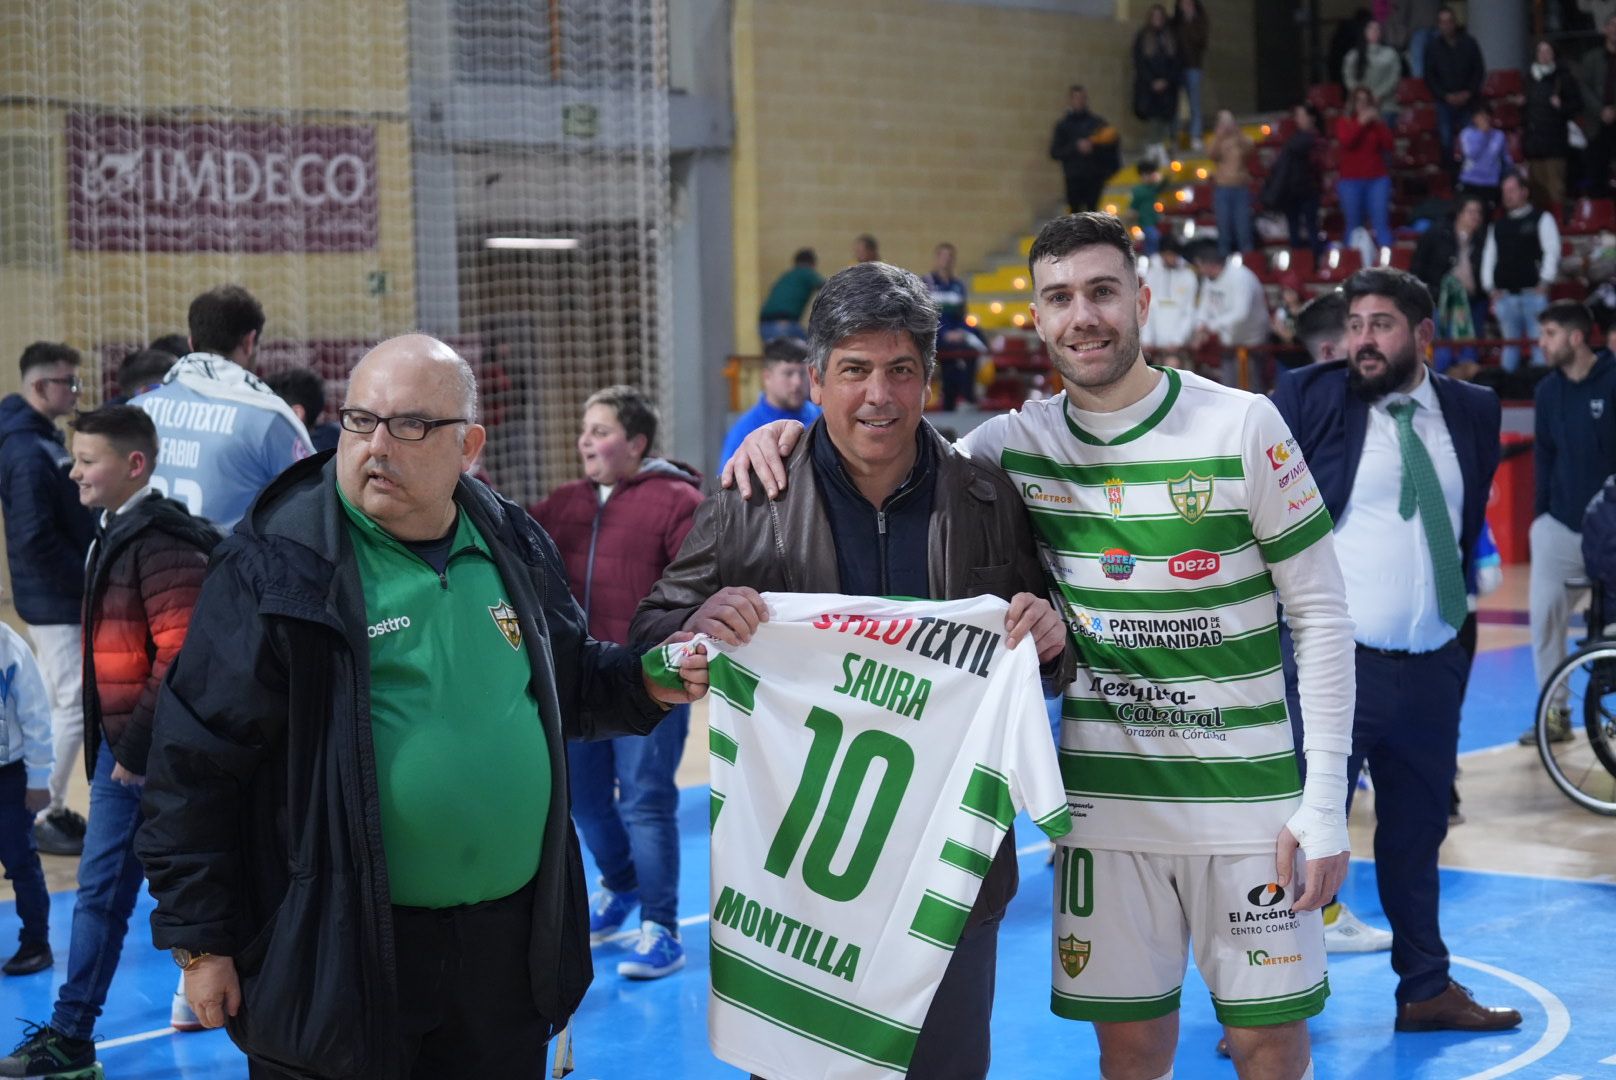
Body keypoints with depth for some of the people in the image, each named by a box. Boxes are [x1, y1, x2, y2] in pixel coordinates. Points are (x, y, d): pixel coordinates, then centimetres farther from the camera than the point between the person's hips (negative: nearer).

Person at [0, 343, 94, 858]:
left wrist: (90, 577, 8)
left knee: (61, 704, 15)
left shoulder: (46, 439, 11)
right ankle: (44, 819, 3)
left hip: (66, 598, 10)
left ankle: (50, 809, 24)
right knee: (72, 706, -6)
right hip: (55, 602, -10)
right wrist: (90, 582, -17)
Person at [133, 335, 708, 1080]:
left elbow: (569, 683, 23)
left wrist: (646, 683, 2)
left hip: (508, 952, 5)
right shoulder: (279, 566, -10)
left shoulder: (512, 548, 6)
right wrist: (200, 941, -8)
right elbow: (196, 760, -8)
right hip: (335, 957, -5)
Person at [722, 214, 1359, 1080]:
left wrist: (1325, 800, -9)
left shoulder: (1241, 425, -7)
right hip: (1104, 798, 2)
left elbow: (1320, 611, -4)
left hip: (1248, 798, -2)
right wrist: (789, 438, -11)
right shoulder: (1020, 443, 1)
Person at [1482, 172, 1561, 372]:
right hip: (1504, 294, 5)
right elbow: (1489, 256, 17)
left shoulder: (1541, 219, 2)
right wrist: (1491, 288, 8)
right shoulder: (1498, 224, 17)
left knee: (1539, 343, -8)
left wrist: (1544, 284, -12)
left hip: (1533, 293, -5)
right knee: (1509, 346, 9)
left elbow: (1552, 252, -5)